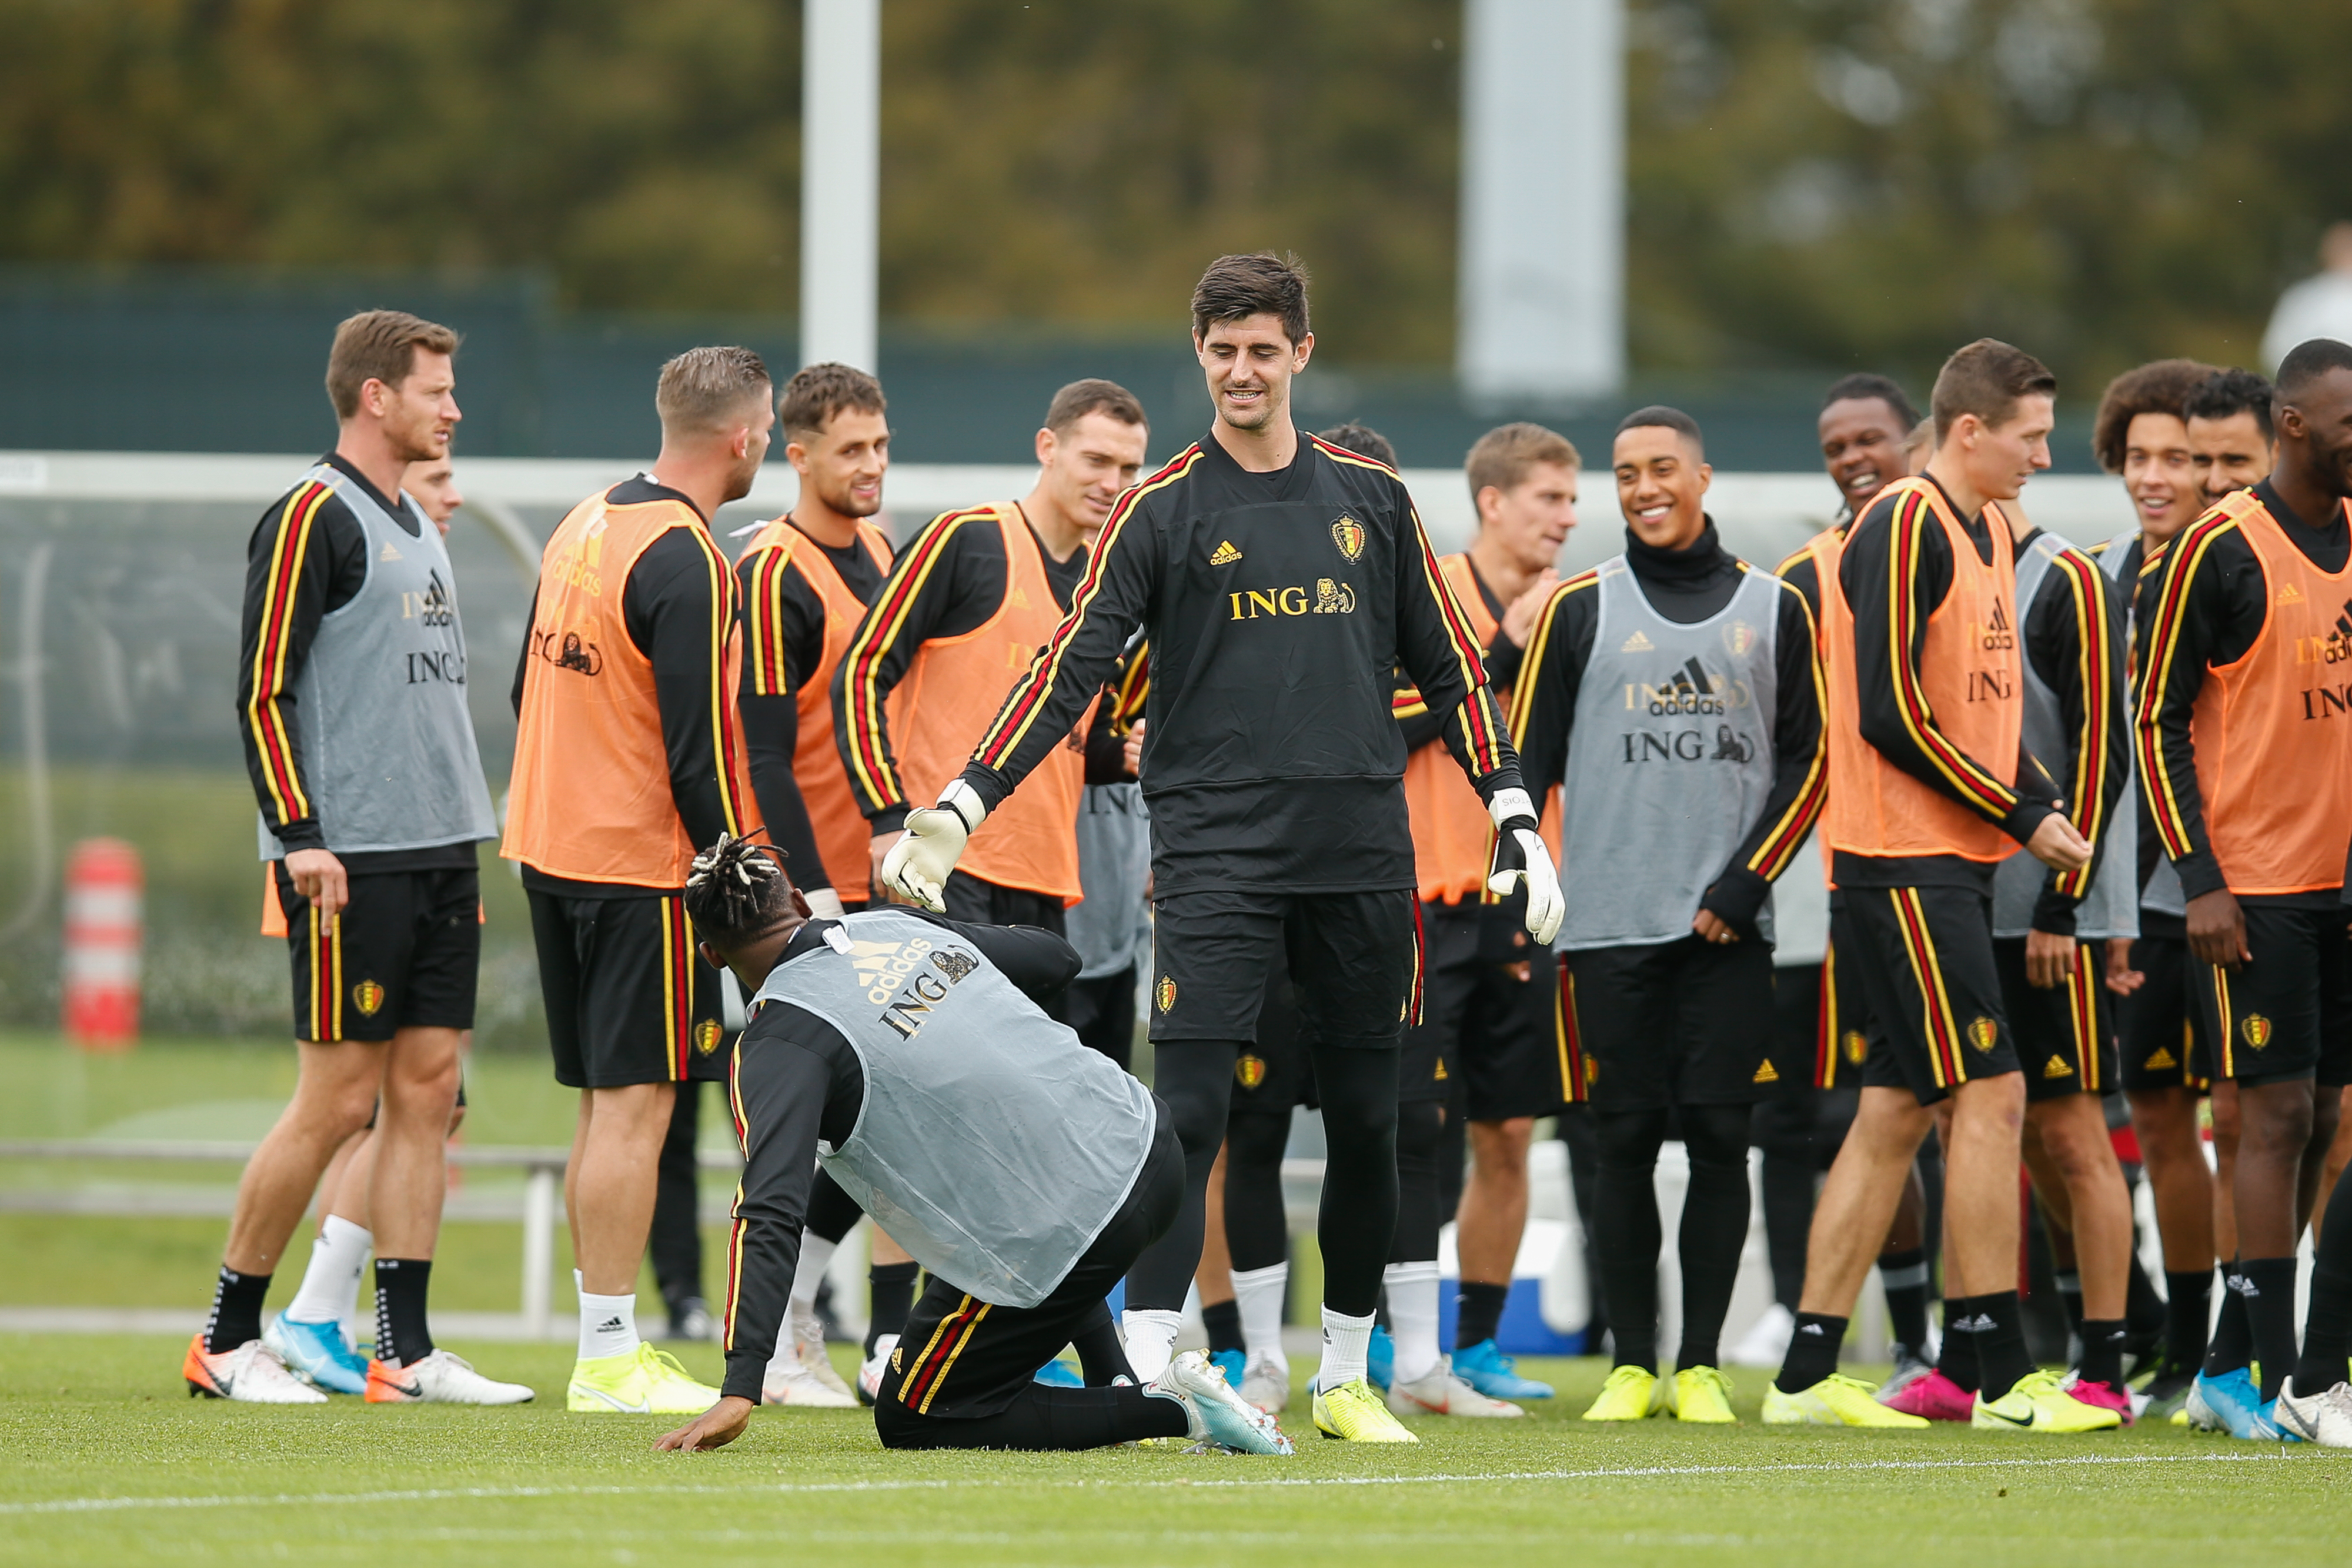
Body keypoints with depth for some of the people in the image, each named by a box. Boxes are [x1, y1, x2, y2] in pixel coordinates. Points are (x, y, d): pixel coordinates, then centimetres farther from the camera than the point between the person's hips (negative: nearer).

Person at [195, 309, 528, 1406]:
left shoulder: (415, 526, 18)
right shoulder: (313, 517, -9)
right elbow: (262, 691, -13)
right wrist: (299, 837, -18)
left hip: (440, 853, 9)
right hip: (353, 859, -9)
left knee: (427, 1089, 4)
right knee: (338, 1098, -7)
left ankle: (406, 1354, 5)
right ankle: (225, 1342, 3)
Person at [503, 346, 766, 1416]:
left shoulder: (585, 525, 9)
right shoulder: (684, 562, -17)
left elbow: (531, 688, 18)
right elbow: (696, 751, -19)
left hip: (553, 846, 9)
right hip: (644, 866, -9)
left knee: (607, 1105, 13)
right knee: (635, 1105, -5)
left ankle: (606, 1341, 16)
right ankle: (610, 1359, -5)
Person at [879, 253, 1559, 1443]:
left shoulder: (1370, 500, 11)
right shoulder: (1160, 512, 2)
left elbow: (1447, 665, 17)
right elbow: (1071, 669, -3)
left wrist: (1515, 818, 11)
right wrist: (958, 809, -13)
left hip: (1362, 854, 3)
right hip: (1213, 846, -3)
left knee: (1367, 1124, 6)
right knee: (1187, 1115, -13)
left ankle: (1346, 1378, 18)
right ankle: (1146, 1376, -14)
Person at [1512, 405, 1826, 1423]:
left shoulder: (1774, 610, 10)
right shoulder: (1580, 610, 8)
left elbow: (1807, 763, 8)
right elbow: (1529, 763, 8)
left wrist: (1744, 885, -4)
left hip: (1728, 924, 0)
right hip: (1612, 922, 0)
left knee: (1720, 1139, -2)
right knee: (1626, 1141, -1)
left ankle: (1702, 1366, 4)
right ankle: (1632, 1365, 5)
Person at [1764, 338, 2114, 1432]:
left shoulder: (1986, 535, 17)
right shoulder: (1904, 530, -13)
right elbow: (1891, 715, -19)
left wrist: (2039, 804, 6)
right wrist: (2021, 816, -14)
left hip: (1950, 866, 10)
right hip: (1902, 860, -10)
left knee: (1896, 1114, 8)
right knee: (1990, 1096, -9)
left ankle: (1808, 1374, 11)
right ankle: (2002, 1376, -6)